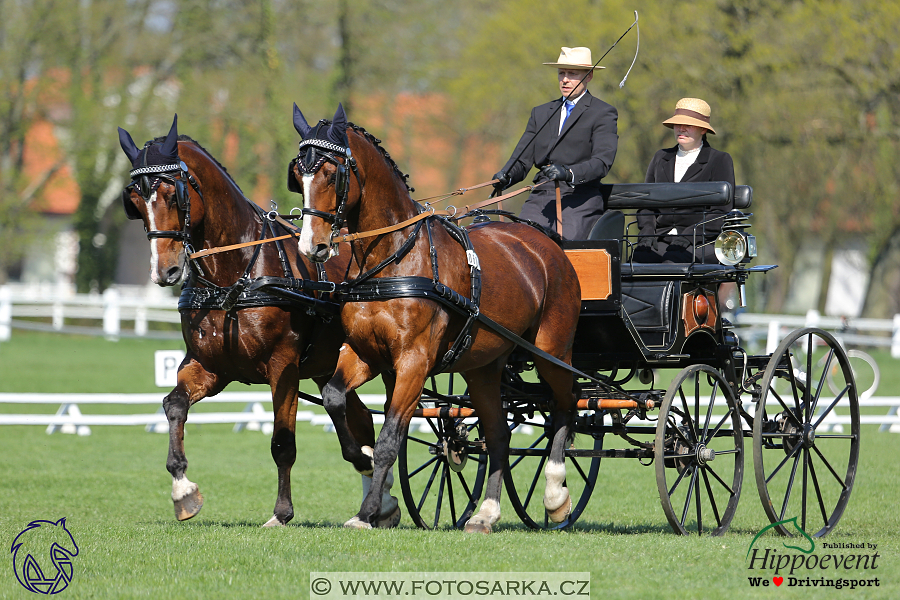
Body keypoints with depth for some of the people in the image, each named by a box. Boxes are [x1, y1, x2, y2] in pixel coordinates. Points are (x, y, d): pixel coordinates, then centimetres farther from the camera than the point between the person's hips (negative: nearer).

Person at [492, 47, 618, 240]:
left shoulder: (603, 113, 5)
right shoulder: (540, 113, 22)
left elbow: (602, 161, -9)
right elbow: (521, 159, 16)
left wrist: (569, 173, -27)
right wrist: (506, 176, -7)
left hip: (580, 202, -5)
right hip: (540, 200, 5)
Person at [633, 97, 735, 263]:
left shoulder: (720, 160, 7)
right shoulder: (660, 158, 23)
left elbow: (721, 212, -2)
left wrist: (689, 235, -15)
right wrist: (647, 232, -2)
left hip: (701, 244, -4)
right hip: (660, 241, 4)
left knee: (671, 263, -37)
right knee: (638, 260, -30)